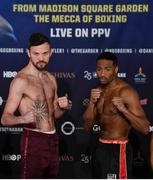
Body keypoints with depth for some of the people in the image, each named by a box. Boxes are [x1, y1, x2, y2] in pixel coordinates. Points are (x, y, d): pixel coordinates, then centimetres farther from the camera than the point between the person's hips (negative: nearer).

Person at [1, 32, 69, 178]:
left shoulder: (50, 79, 9)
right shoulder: (21, 80, -13)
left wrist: (63, 107, -5)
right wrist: (23, 119, -35)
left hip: (52, 139, 7)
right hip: (33, 140, -7)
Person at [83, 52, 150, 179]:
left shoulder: (126, 92, -16)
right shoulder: (98, 91, 7)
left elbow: (145, 128, -21)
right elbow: (87, 126, 4)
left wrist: (123, 109, -34)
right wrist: (92, 102, -11)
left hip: (118, 150, -8)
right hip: (101, 148, 8)